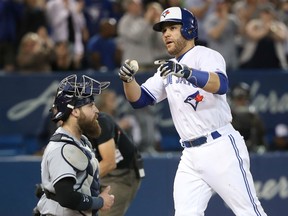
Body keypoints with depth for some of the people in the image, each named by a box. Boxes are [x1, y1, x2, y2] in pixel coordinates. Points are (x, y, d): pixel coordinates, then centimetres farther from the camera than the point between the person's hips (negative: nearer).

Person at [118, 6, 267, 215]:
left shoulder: (206, 55, -6)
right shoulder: (169, 68, 17)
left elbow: (221, 85, -27)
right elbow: (139, 99, 13)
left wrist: (185, 72, -43)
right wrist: (128, 78, -9)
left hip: (221, 148, -7)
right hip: (190, 155, 7)